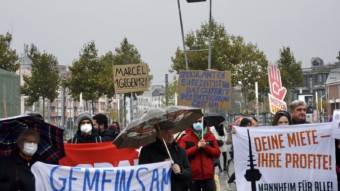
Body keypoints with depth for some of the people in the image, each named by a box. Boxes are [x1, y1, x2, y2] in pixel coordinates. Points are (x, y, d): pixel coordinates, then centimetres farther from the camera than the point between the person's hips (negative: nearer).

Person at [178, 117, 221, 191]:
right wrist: (197, 147, -17)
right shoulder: (185, 139, -1)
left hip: (208, 175, 2)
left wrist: (206, 146, -13)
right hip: (193, 176, -1)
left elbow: (217, 153, 2)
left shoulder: (211, 137, 6)